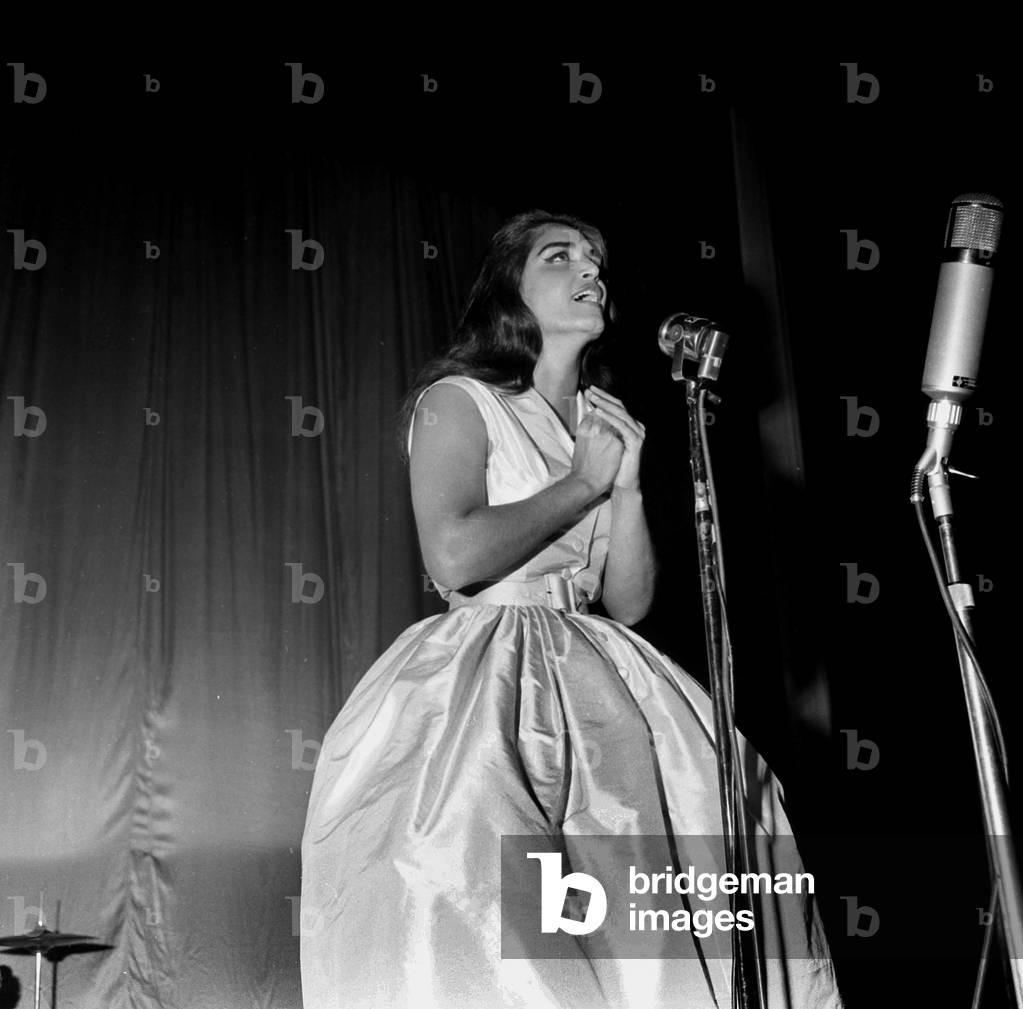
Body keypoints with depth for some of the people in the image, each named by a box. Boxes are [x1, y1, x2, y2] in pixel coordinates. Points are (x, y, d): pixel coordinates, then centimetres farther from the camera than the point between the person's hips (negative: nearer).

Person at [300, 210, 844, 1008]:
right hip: (478, 679, -6)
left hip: (590, 671, 6)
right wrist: (583, 481, -7)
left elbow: (630, 602, 12)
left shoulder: (610, 421, 16)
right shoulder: (457, 400, 0)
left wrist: (628, 484, -1)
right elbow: (454, 558, -18)